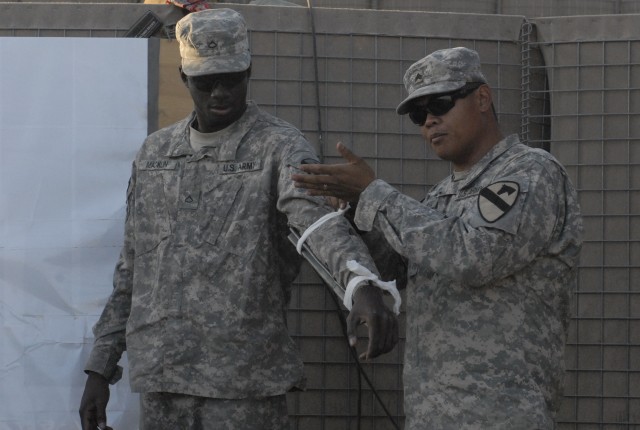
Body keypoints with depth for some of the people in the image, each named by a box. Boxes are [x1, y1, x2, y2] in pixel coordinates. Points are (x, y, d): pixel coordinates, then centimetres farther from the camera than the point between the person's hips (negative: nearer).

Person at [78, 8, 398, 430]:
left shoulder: (281, 148, -7)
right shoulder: (155, 153, 12)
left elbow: (323, 220, -29)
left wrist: (366, 287, -49)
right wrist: (100, 370, 13)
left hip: (247, 380, -5)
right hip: (161, 379, 5)